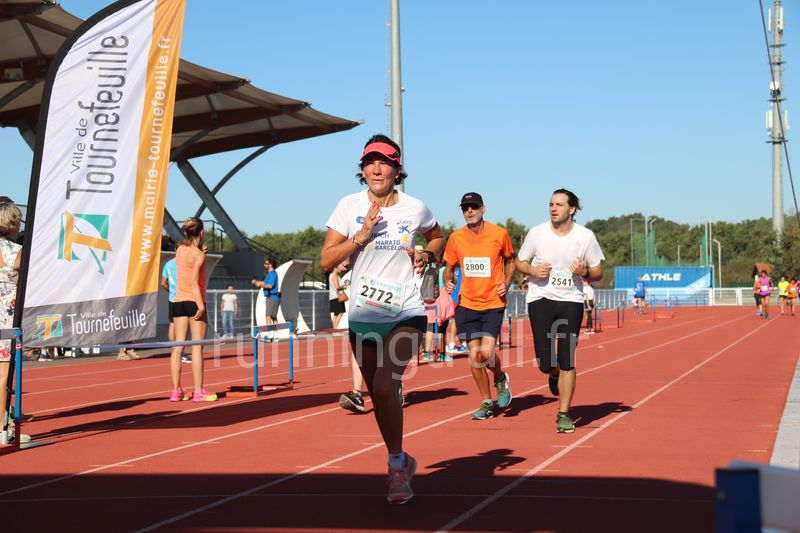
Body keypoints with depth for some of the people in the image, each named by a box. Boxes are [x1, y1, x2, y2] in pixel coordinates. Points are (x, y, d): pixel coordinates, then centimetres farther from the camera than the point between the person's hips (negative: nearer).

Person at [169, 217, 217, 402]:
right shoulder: (198, 255, -11)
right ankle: (199, 391, -2)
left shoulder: (180, 249, 9)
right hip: (194, 301, -7)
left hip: (179, 301, 7)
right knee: (197, 347, -3)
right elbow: (194, 282, -19)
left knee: (178, 346, 4)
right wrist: (200, 304, -22)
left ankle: (176, 390, 4)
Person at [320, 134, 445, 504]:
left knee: (385, 386, -21)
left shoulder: (415, 208, 2)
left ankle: (396, 465, -3)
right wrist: (361, 236, -15)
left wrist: (427, 254, 2)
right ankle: (401, 462, 33)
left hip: (405, 313, -2)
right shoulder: (349, 206, 0)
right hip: (363, 316, 2)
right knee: (377, 395, 11)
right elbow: (326, 260, -3)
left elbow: (438, 238, 23)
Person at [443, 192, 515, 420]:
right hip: (467, 304, 2)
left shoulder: (499, 234, -4)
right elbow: (449, 267, 13)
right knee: (474, 355, 1)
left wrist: (506, 283, -4)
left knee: (486, 352, -15)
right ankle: (487, 403, 19)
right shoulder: (455, 238, 1)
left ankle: (500, 378, 20)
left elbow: (510, 260, 11)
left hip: (493, 303, -2)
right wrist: (448, 281, -8)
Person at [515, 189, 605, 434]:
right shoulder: (536, 233, -1)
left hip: (571, 301, 0)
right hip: (540, 298, 0)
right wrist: (532, 270, -11)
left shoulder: (585, 236, -1)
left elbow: (598, 272, 7)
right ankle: (554, 374, 31)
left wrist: (585, 272, -15)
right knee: (545, 362, -7)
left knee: (567, 361, -5)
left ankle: (564, 415, 8)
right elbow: (520, 262, 10)